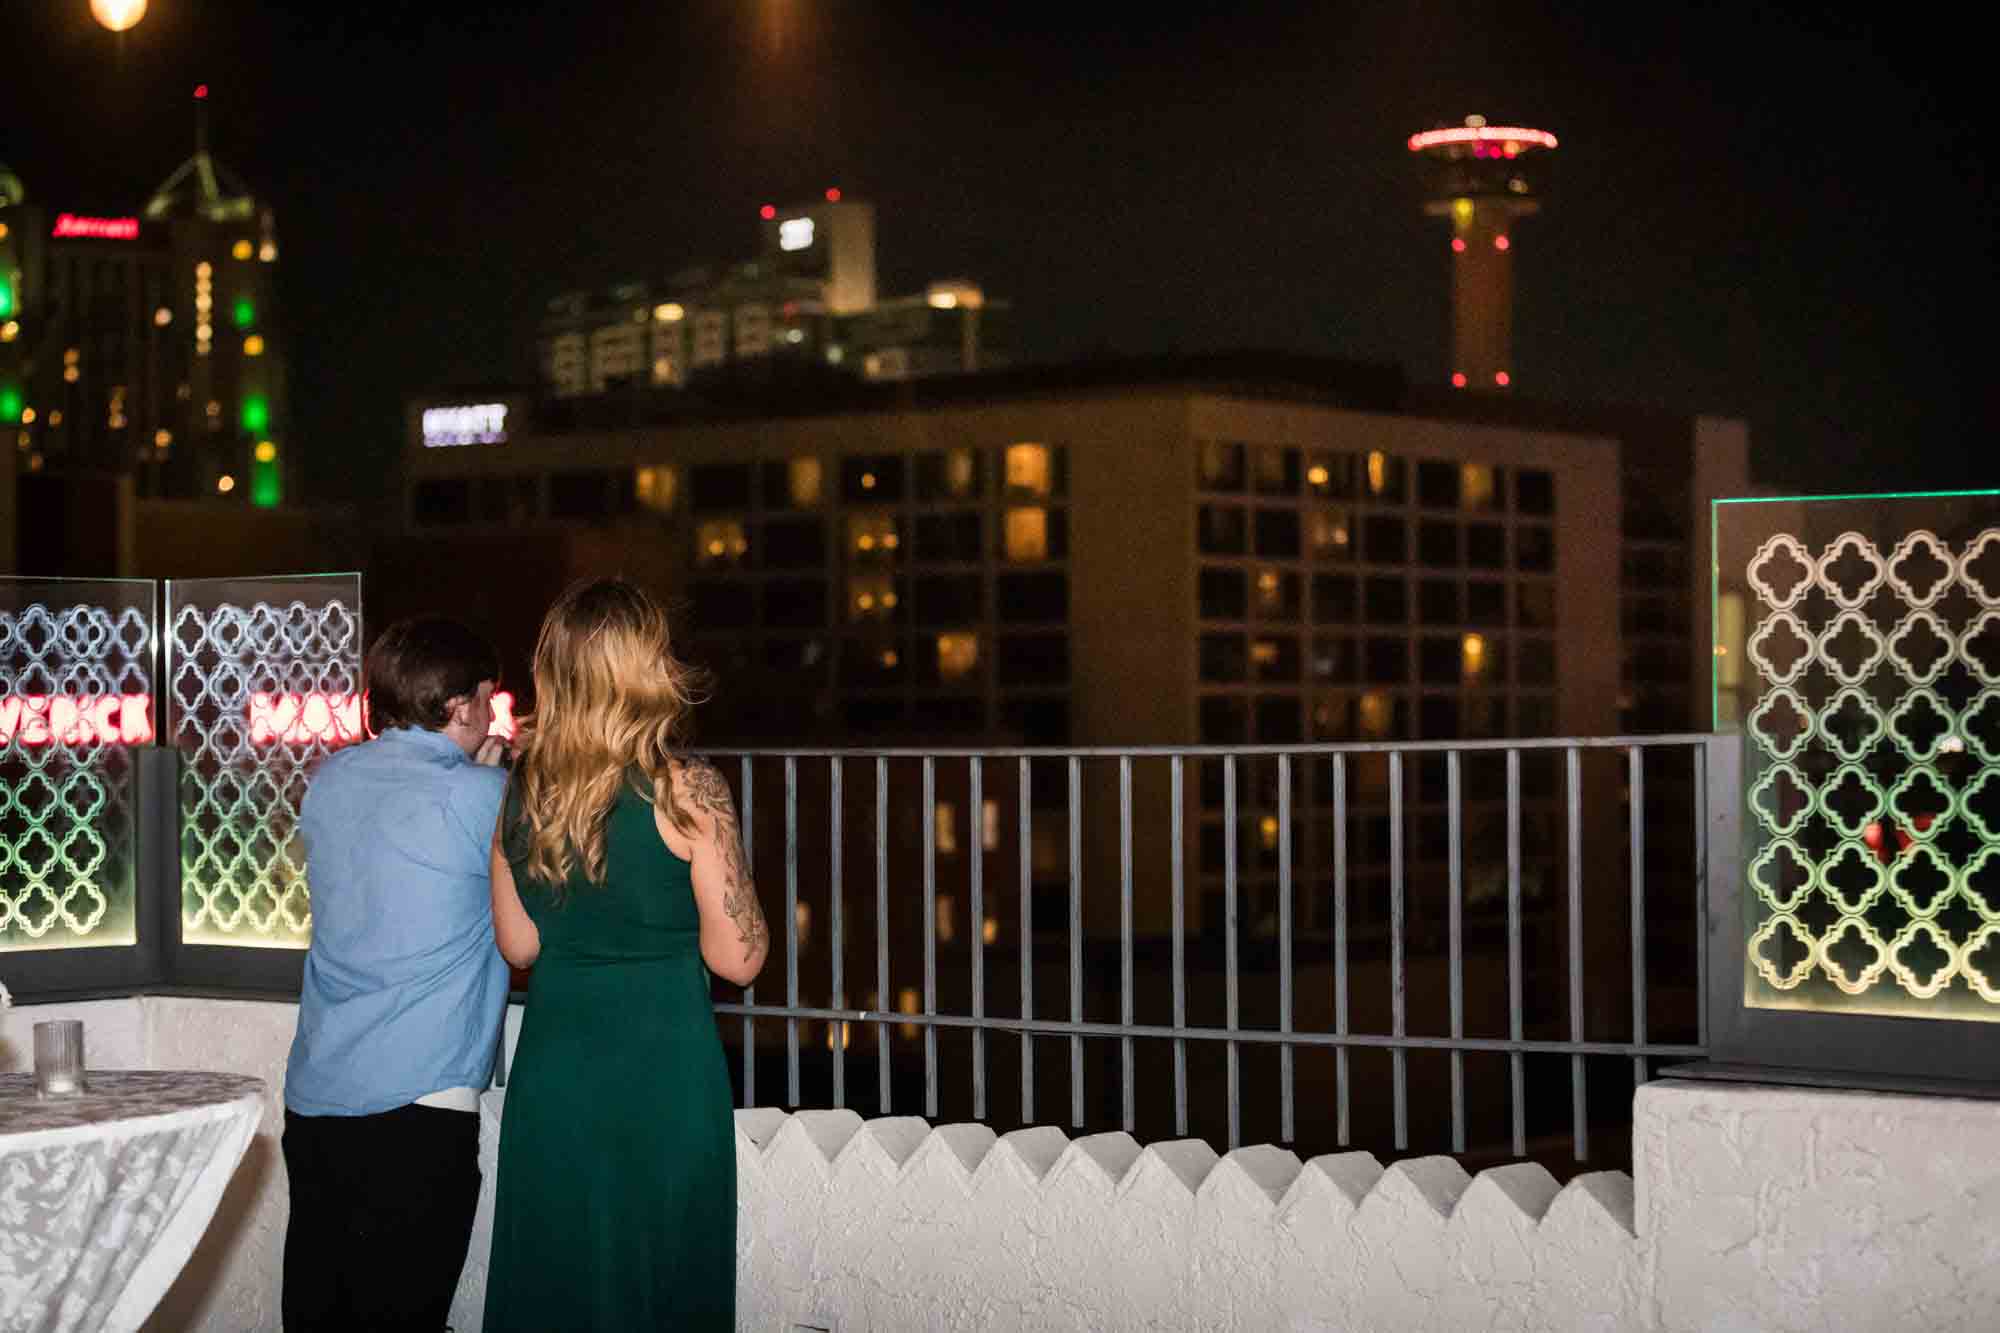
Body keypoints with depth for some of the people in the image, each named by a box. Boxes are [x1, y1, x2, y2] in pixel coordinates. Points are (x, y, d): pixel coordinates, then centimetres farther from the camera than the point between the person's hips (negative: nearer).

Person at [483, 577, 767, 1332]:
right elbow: (737, 957, -11)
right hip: (662, 1066, -4)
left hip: (553, 1063, 4)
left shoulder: (520, 791, 1)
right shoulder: (686, 790, -13)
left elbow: (519, 945, 9)